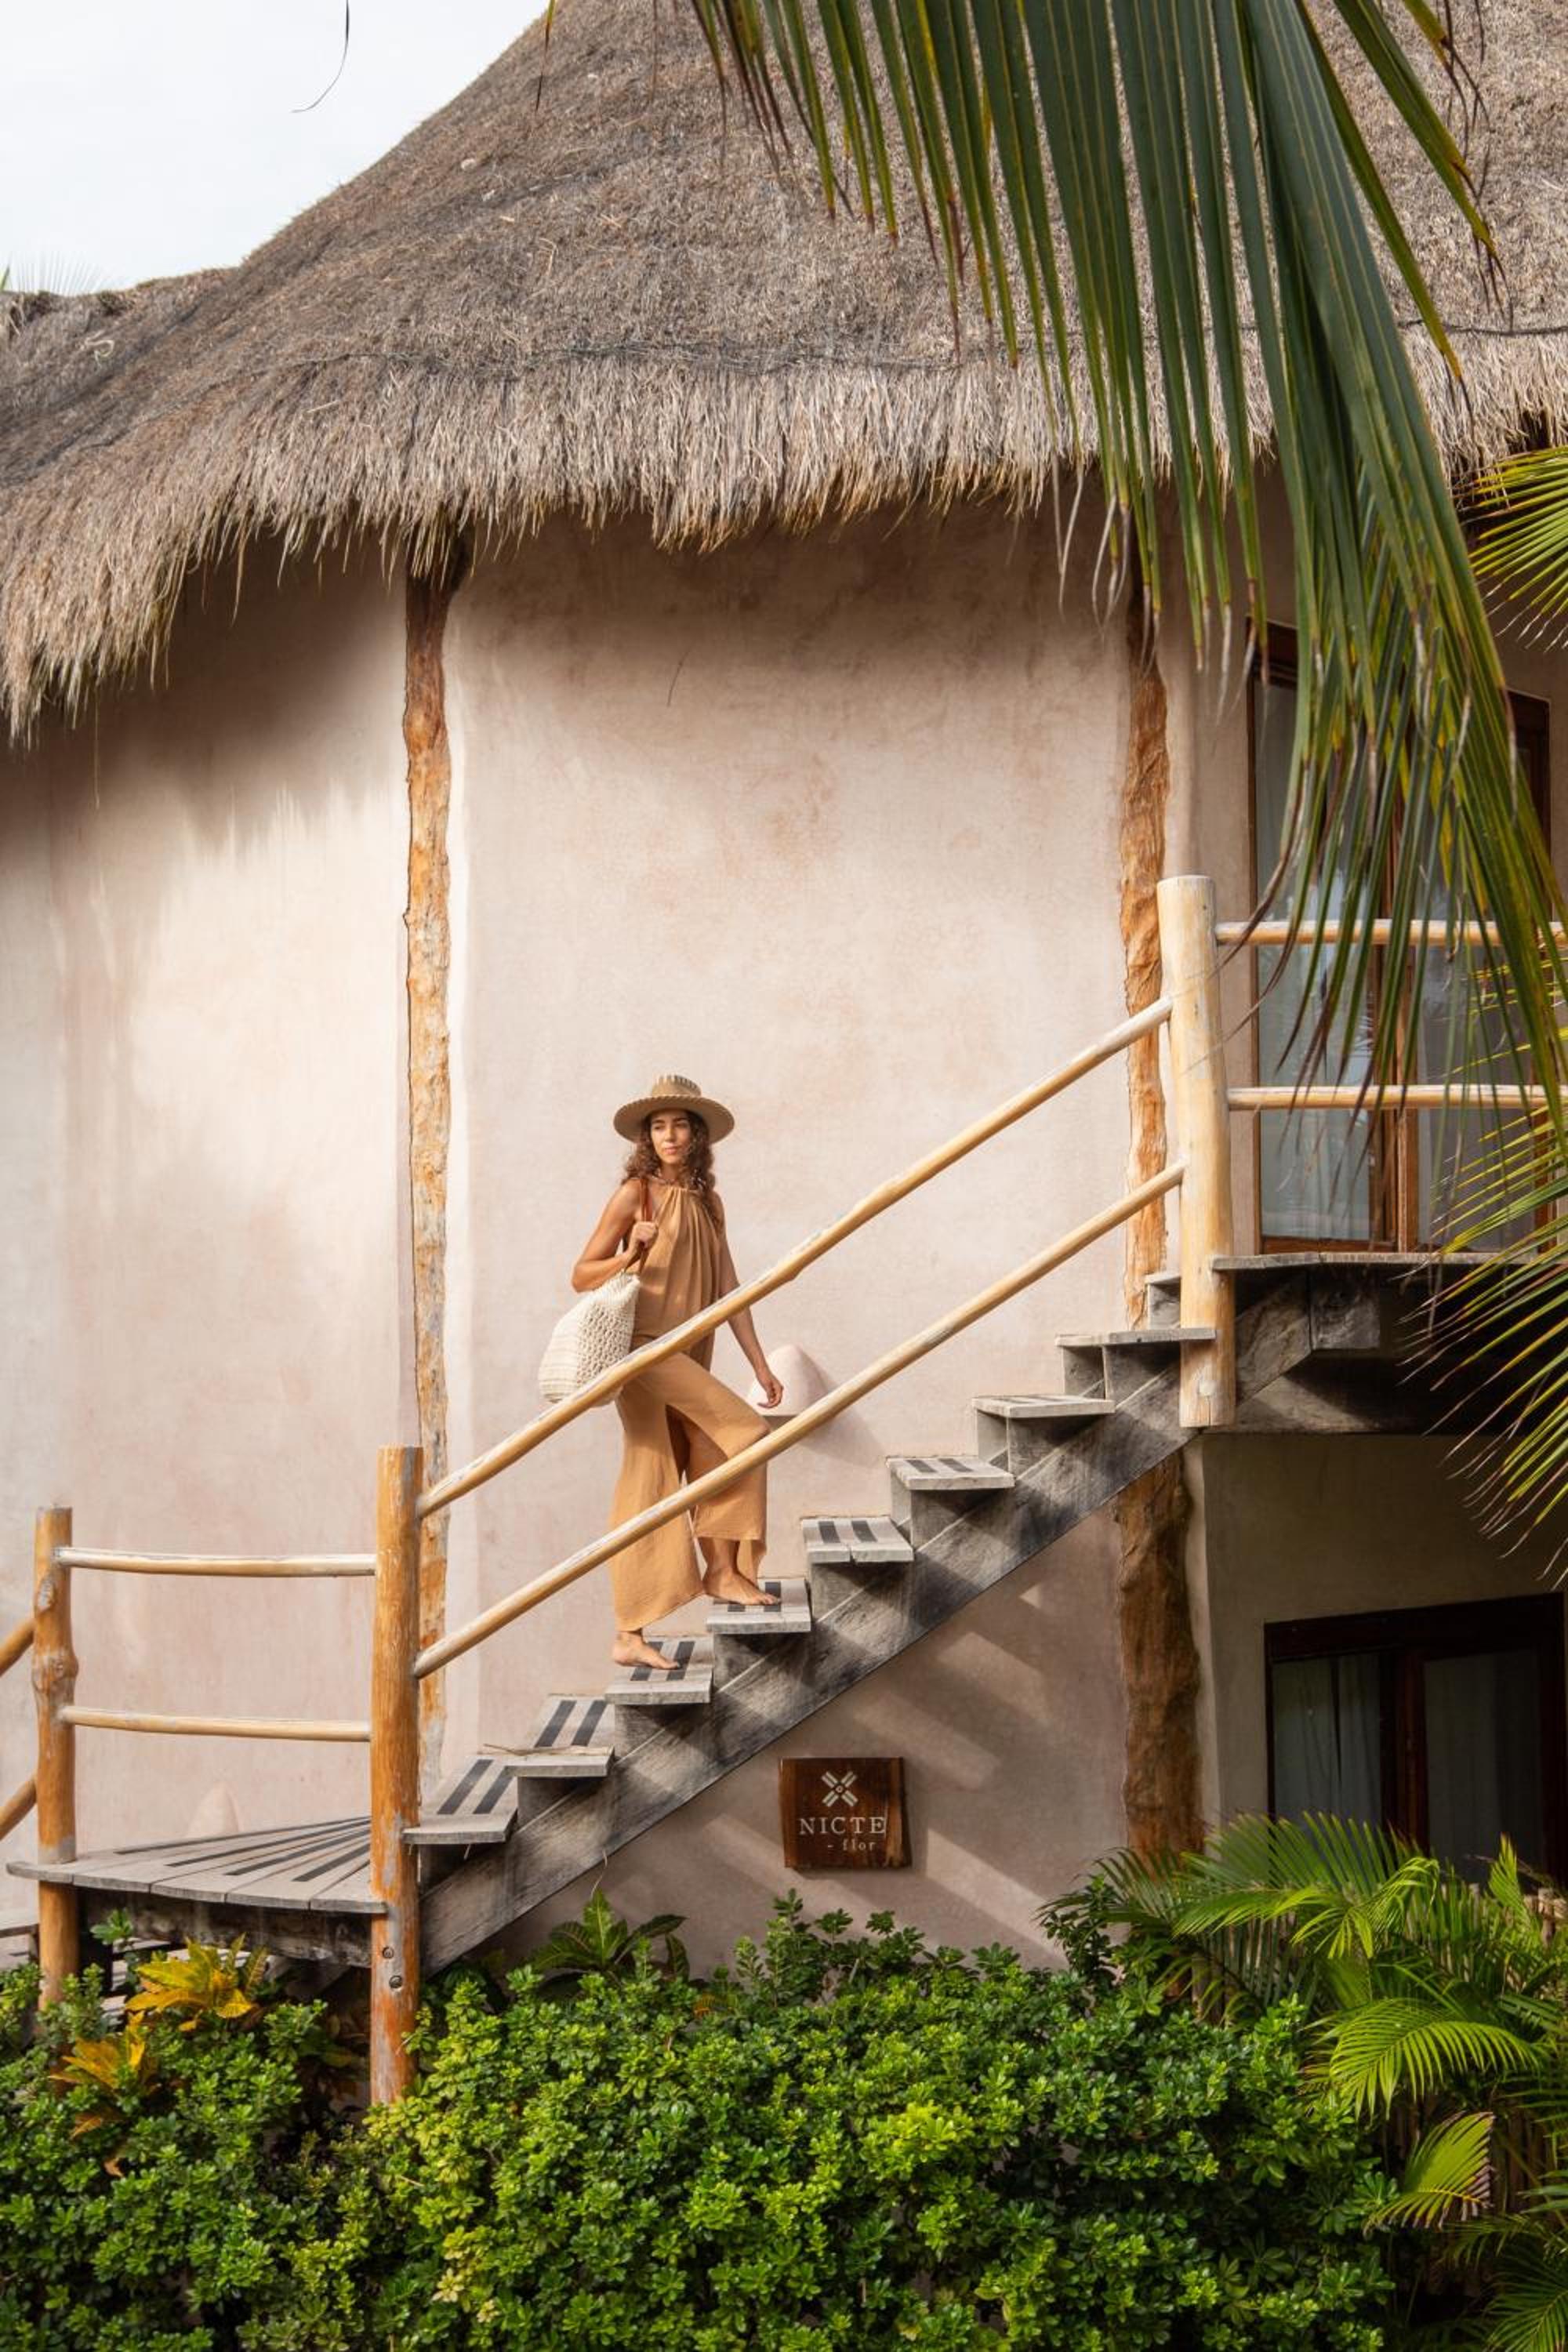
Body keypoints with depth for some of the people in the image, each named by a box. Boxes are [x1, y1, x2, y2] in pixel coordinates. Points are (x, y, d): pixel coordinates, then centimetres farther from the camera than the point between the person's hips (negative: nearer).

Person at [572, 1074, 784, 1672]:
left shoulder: (707, 1202, 14)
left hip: (689, 1361, 6)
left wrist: (759, 1363, 8)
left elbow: (728, 1287, 13)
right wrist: (631, 1253, -21)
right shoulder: (636, 1193, -4)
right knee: (745, 1431, -16)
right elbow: (582, 1275, -3)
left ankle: (630, 1636, 4)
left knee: (652, 1488, 4)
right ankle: (723, 1568, -5)